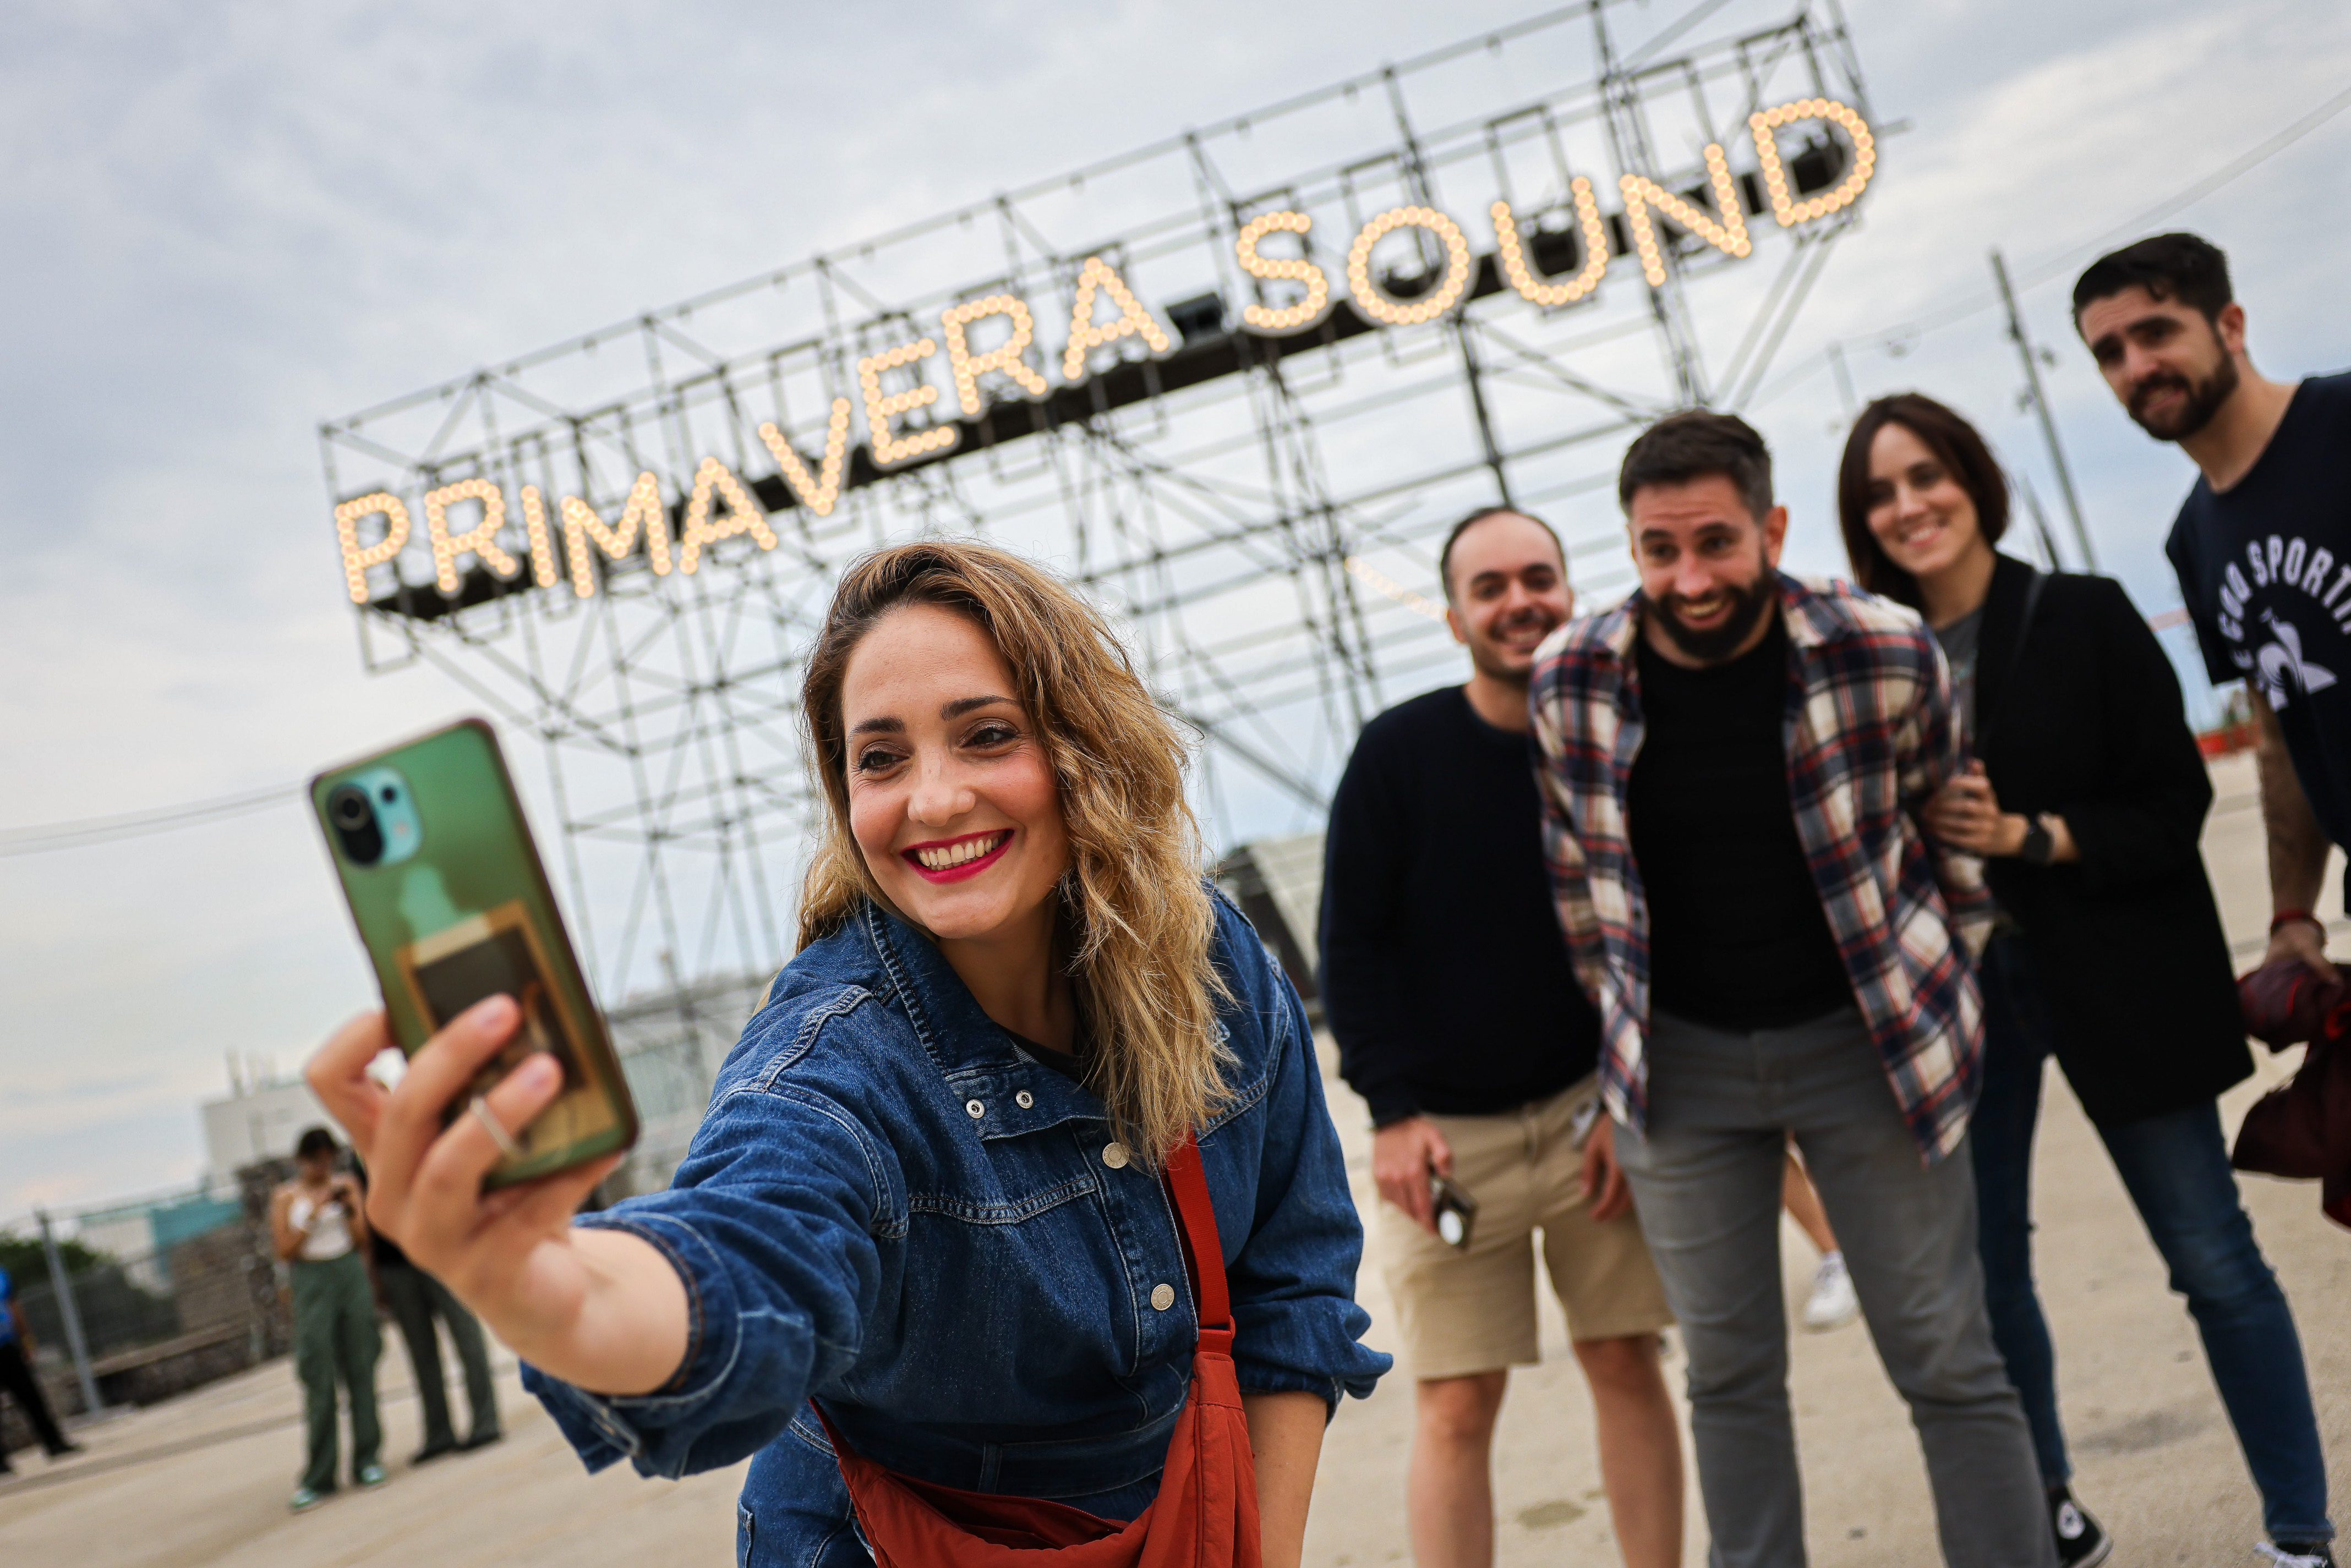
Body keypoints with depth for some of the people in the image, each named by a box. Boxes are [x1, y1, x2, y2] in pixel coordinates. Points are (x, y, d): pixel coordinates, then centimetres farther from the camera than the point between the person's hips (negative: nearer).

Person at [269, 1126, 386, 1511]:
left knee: (360, 1371, 3)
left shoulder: (346, 1185, 6)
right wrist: (313, 1213, -11)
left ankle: (367, 1460, 11)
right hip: (312, 1282, -2)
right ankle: (318, 1477, -1)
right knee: (318, 1379, -5)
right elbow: (285, 1252, -4)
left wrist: (350, 1208, -11)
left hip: (351, 1277, 2)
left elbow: (363, 1239, 4)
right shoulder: (285, 1198, 2)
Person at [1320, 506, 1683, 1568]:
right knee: (1456, 1403, -1)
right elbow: (1350, 943, -5)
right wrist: (1393, 1111, -10)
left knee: (1625, 1362, 7)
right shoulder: (1399, 752, -7)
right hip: (1443, 1128, -2)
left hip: (1589, 1108, 2)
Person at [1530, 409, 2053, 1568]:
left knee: (1948, 1363, 5)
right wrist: (1622, 1029, 10)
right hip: (1679, 1061, 2)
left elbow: (1948, 832, 4)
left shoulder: (1884, 653, -13)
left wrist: (1936, 996, 8)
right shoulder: (1571, 680, -9)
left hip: (1862, 1041, -1)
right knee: (1729, 1374, 11)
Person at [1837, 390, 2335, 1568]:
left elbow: (2176, 803, -7)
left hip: (2114, 981, -2)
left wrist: (2026, 836, -18)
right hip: (1953, 991, 3)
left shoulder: (2085, 617, -5)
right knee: (1984, 1271, 11)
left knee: (2213, 1260, 6)